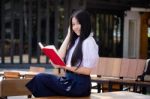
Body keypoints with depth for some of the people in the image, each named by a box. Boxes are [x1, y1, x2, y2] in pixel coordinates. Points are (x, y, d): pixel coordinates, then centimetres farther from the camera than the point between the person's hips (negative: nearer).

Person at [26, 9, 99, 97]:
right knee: (40, 78, -8)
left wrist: (66, 67, -22)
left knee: (40, 78, -12)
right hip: (70, 80, 8)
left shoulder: (89, 42, -10)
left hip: (80, 84, -8)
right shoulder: (76, 40, 17)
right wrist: (68, 36, 8)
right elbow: (60, 57, 7)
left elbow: (87, 70, -15)